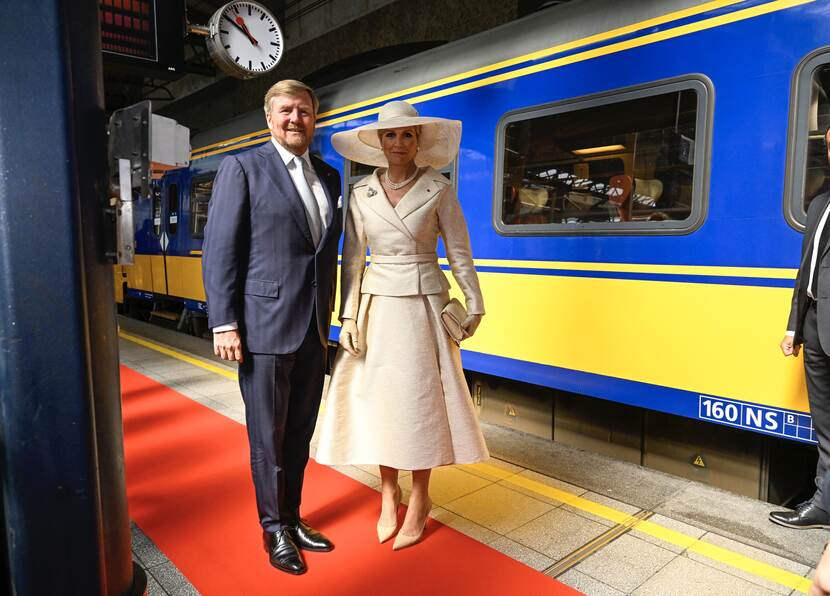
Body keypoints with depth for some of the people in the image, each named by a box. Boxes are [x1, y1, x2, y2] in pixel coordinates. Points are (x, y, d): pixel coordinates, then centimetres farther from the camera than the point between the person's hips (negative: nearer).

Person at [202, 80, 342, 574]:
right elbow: (220, 250, -8)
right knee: (268, 434, 7)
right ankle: (274, 529, 26)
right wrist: (224, 324, -12)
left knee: (300, 431, 15)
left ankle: (292, 519, 33)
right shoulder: (243, 168, -3)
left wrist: (327, 316, 13)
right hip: (264, 326, -5)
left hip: (314, 329, 6)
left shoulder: (329, 177, 13)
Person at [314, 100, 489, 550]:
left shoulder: (438, 189, -1)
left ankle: (419, 501, 21)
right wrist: (348, 317, -1)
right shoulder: (361, 194, 5)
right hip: (377, 306, 2)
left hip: (423, 306, -2)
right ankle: (388, 493, 26)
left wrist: (474, 304, 1)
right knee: (379, 398, 6)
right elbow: (352, 259, 4)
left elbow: (459, 252, 1)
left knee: (420, 399, 3)